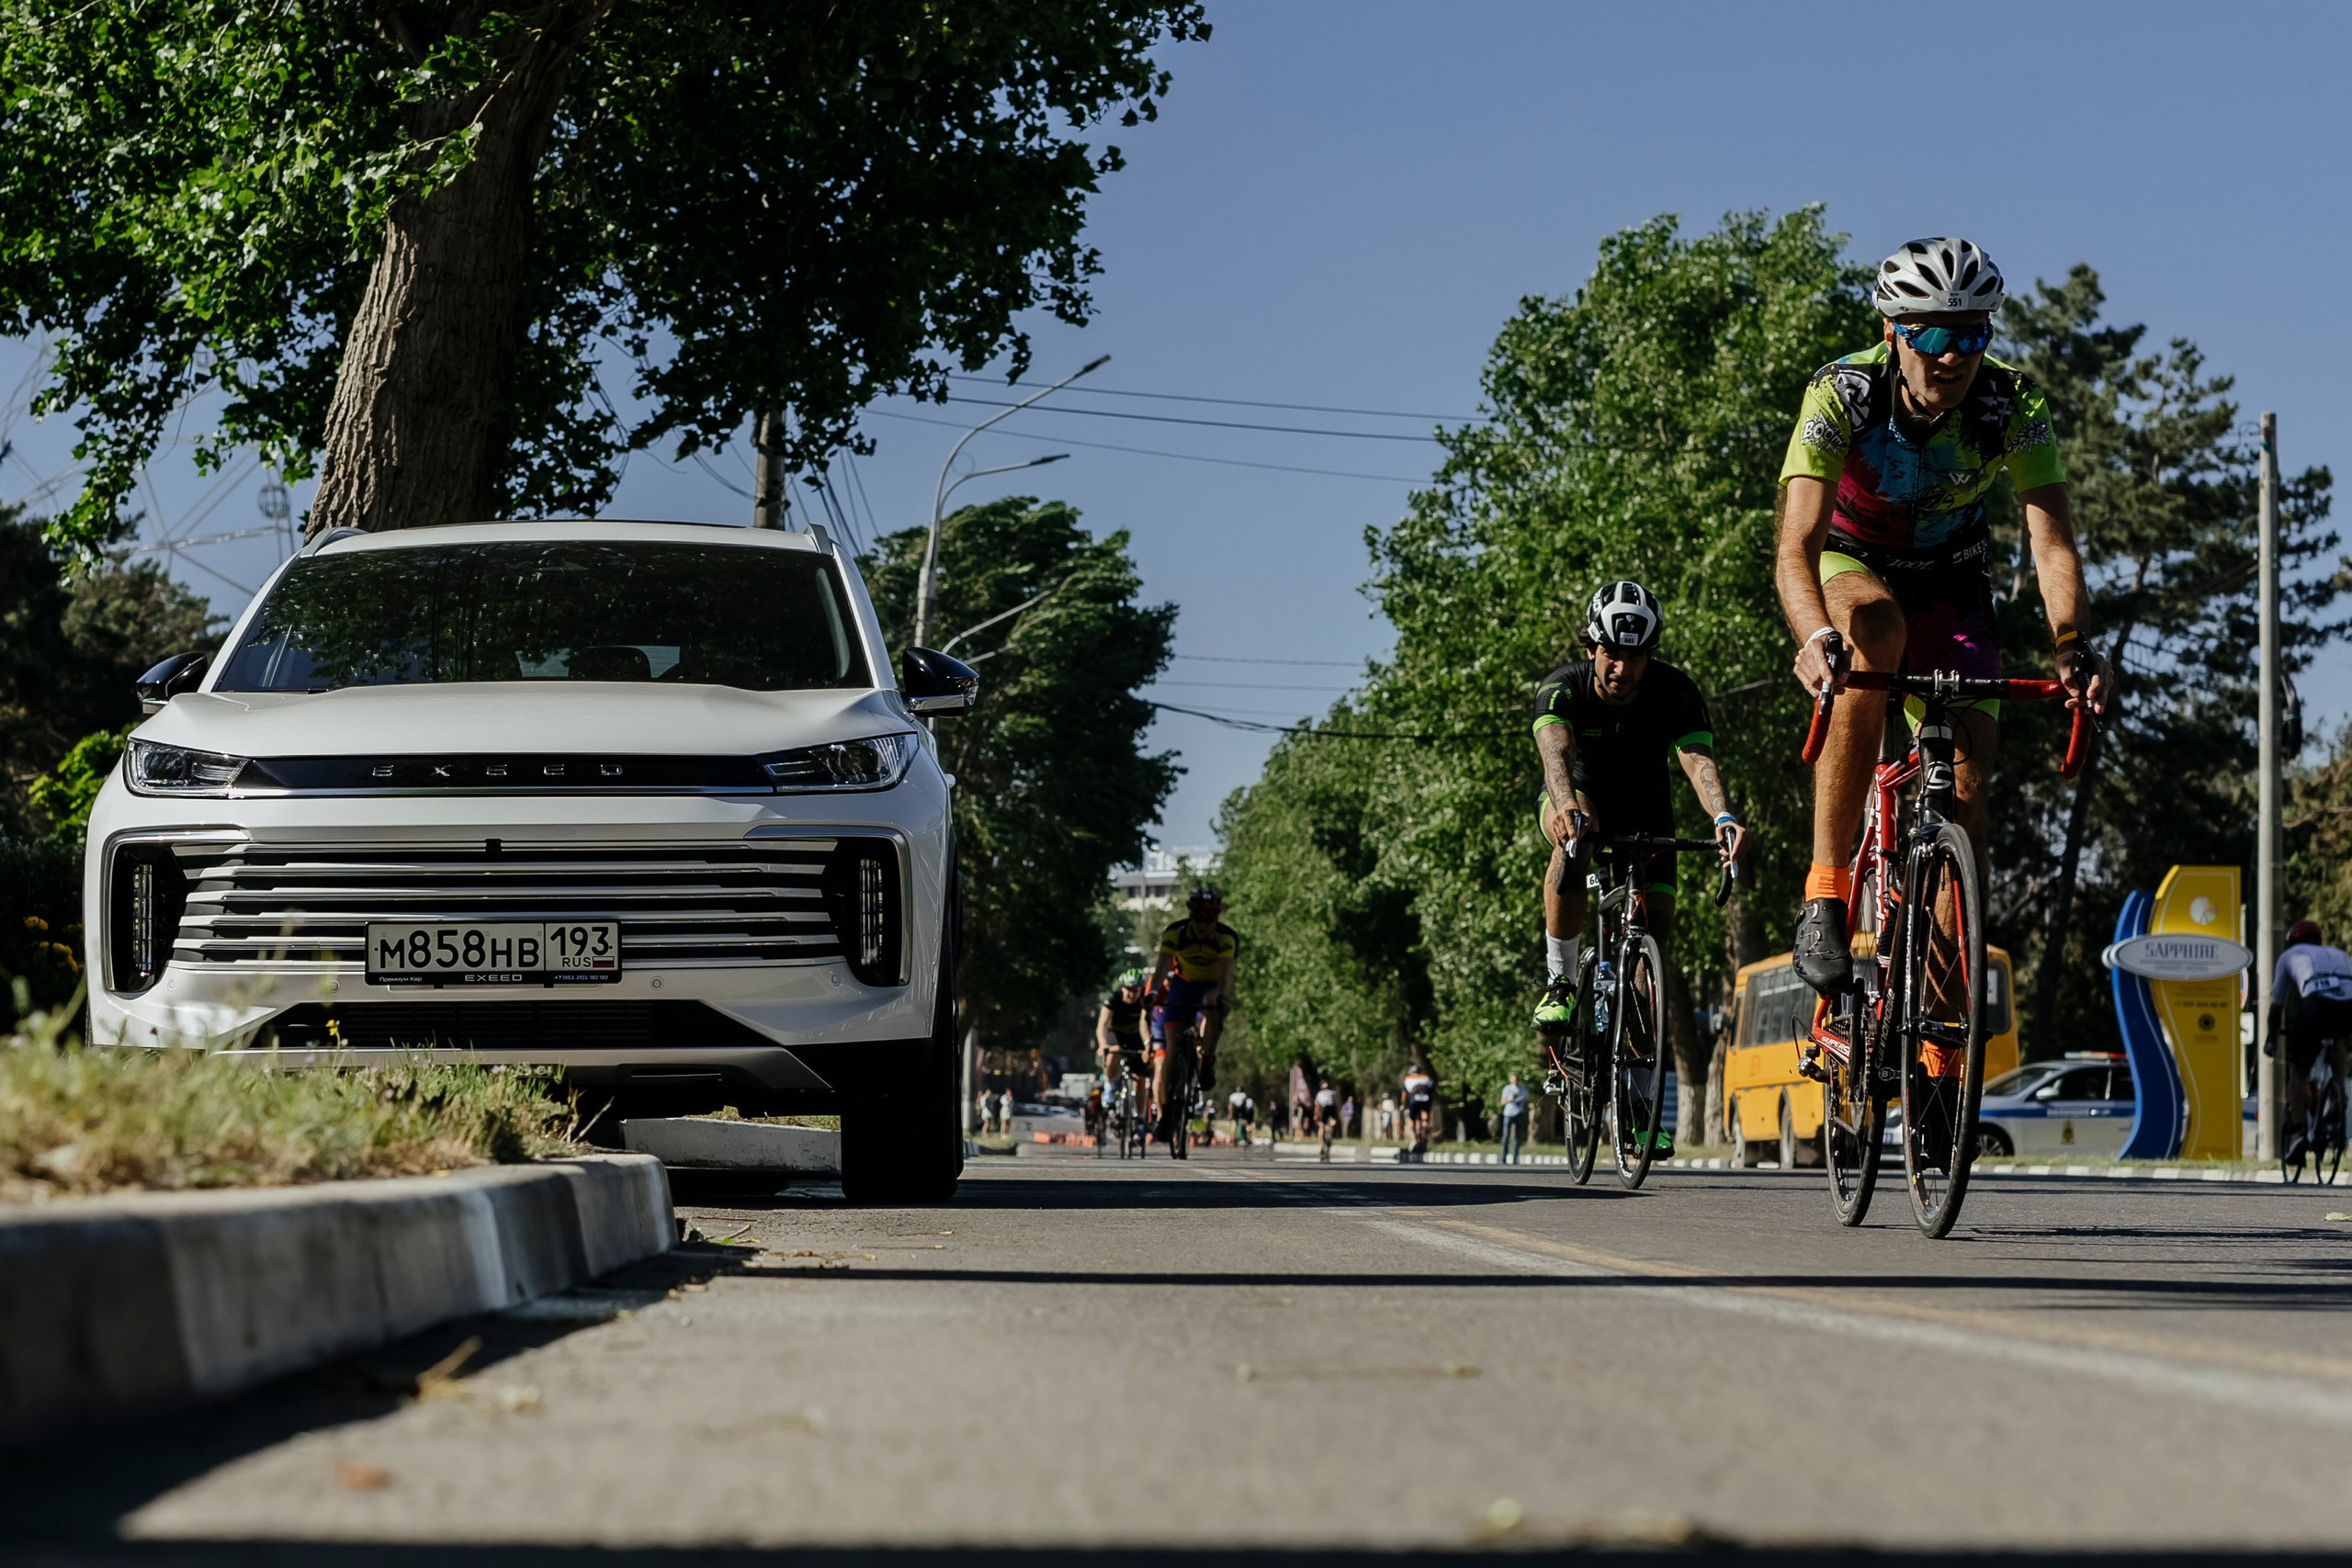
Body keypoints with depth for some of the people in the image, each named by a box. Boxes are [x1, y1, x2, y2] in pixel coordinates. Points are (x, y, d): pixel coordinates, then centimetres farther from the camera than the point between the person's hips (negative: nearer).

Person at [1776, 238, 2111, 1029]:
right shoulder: (1842, 394, -30)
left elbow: (2052, 542, -33)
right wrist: (1815, 636, -60)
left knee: (1967, 780, -14)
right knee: (1877, 627, -38)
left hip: (1950, 584, 2)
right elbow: (1795, 548, -40)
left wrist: (2072, 647, -52)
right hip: (1851, 567, -2)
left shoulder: (2013, 403, -25)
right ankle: (1825, 892, -34)